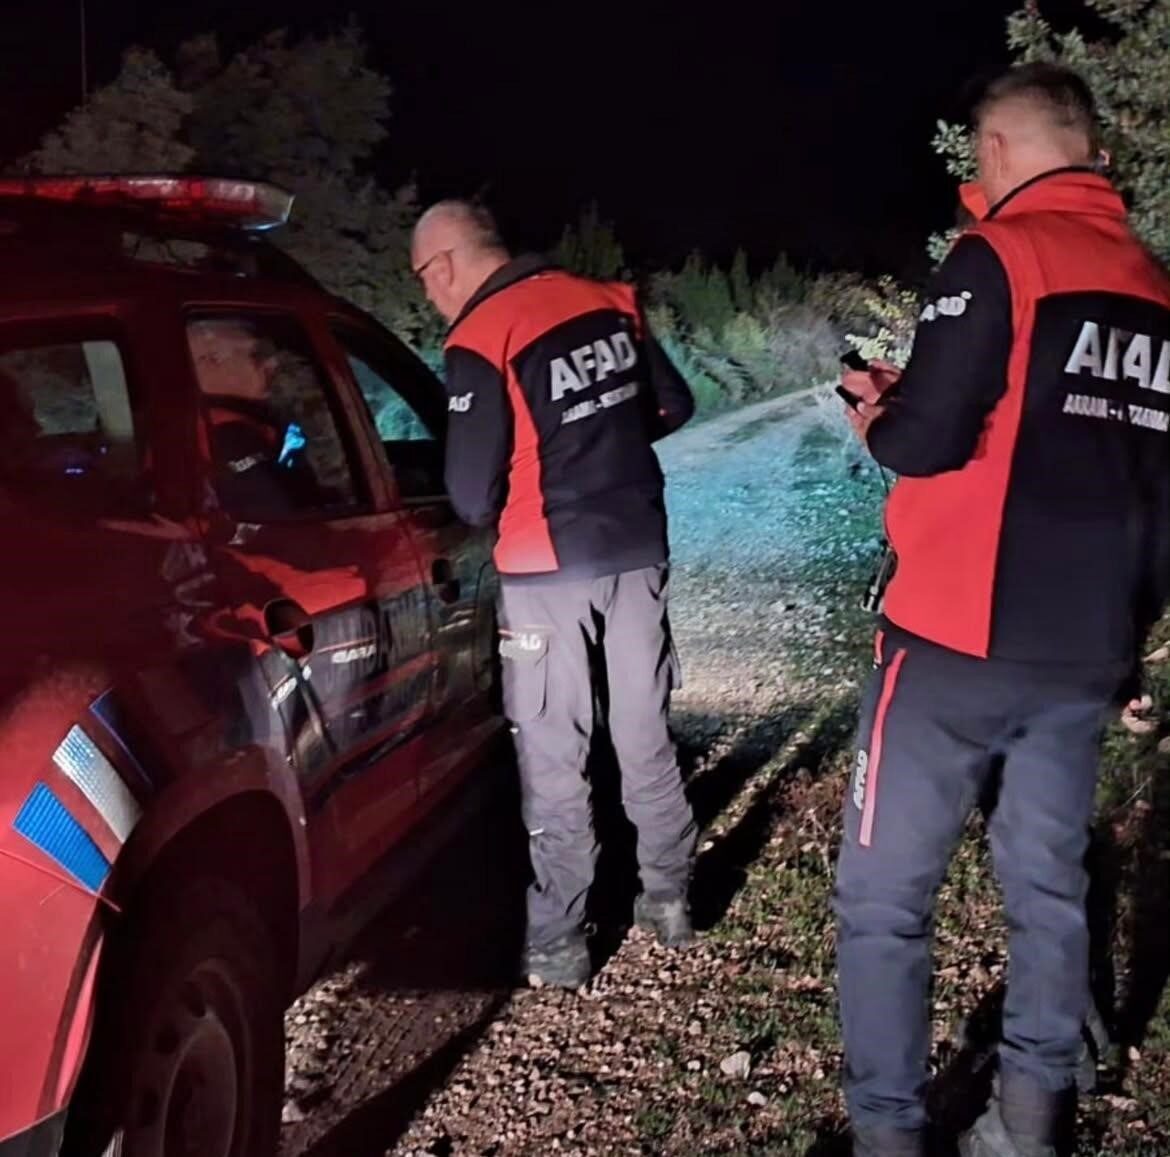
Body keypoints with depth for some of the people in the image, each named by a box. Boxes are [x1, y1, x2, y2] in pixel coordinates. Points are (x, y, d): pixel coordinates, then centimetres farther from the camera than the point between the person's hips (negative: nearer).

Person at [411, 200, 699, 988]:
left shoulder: (481, 341, -16)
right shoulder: (608, 302, 3)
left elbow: (473, 498, -16)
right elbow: (675, 405, 13)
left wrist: (492, 509, 6)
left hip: (551, 569, -6)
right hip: (638, 547, 6)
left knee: (554, 760, 3)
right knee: (645, 732, 17)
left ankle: (559, 941, 10)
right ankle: (670, 897, 28)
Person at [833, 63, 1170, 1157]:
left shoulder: (997, 257, -9)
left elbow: (926, 442, -17)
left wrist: (877, 413, 5)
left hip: (961, 640, -6)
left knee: (882, 897, 2)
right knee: (1048, 884, 15)